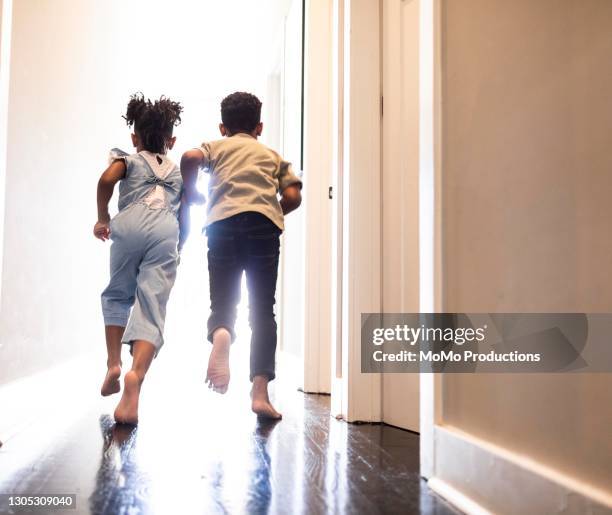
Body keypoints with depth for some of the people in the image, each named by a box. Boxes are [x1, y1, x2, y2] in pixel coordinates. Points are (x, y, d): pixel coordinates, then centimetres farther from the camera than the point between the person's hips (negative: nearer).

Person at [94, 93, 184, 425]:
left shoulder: (129, 160, 22)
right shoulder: (179, 170, 31)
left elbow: (106, 179, 1)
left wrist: (102, 219, 12)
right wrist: (180, 247, 32)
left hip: (129, 225, 0)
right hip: (165, 231, 1)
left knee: (117, 295, 22)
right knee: (152, 309, -6)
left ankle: (113, 363, 9)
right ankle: (136, 374, -28)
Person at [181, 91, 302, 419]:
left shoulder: (215, 147, 23)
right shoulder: (272, 155, 26)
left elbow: (190, 158, 0)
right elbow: (293, 197, 11)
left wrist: (191, 194, 15)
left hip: (223, 223, 0)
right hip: (264, 224, 1)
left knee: (222, 305, 8)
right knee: (262, 311, 5)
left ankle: (221, 334, -28)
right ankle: (260, 391, -4)